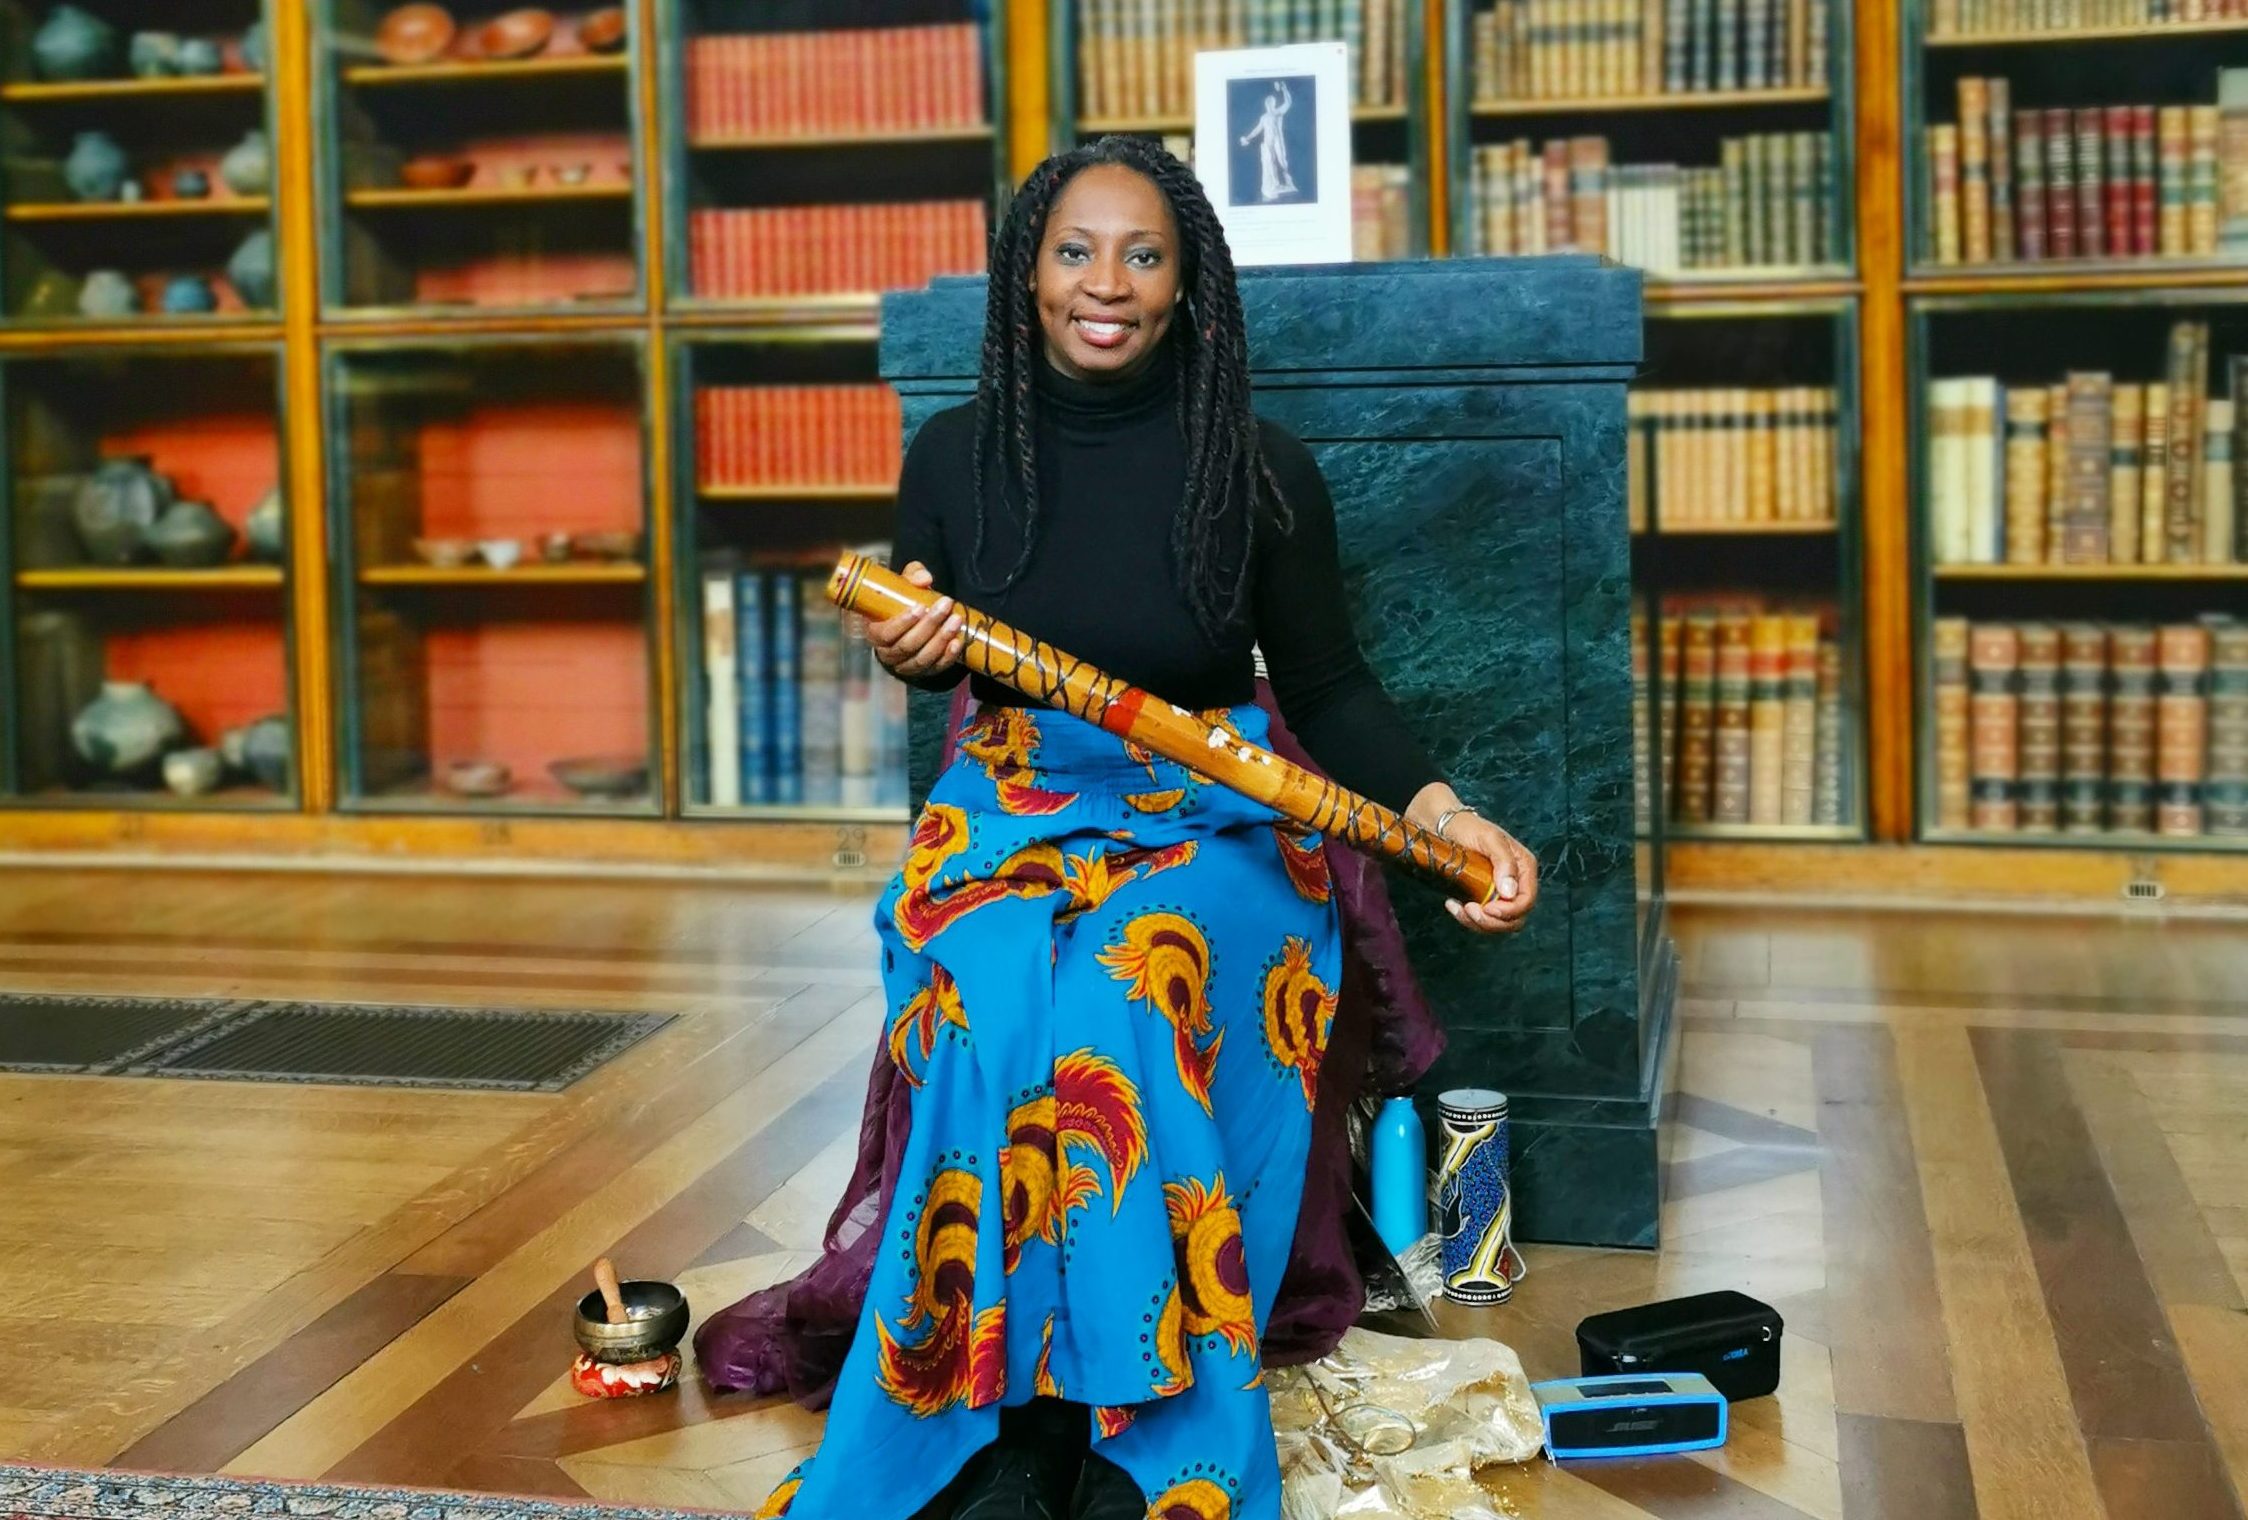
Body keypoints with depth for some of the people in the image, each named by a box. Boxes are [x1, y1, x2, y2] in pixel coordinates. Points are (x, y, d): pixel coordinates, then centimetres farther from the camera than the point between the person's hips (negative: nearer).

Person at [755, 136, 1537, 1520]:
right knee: (1000, 1012, -32)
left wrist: (1442, 810, -13)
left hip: (1209, 829, -1)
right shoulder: (956, 456, 2)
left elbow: (1330, 686, 3)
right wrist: (908, 652, -10)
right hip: (1008, 823, 2)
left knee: (1127, 998, -34)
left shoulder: (1261, 471, -4)